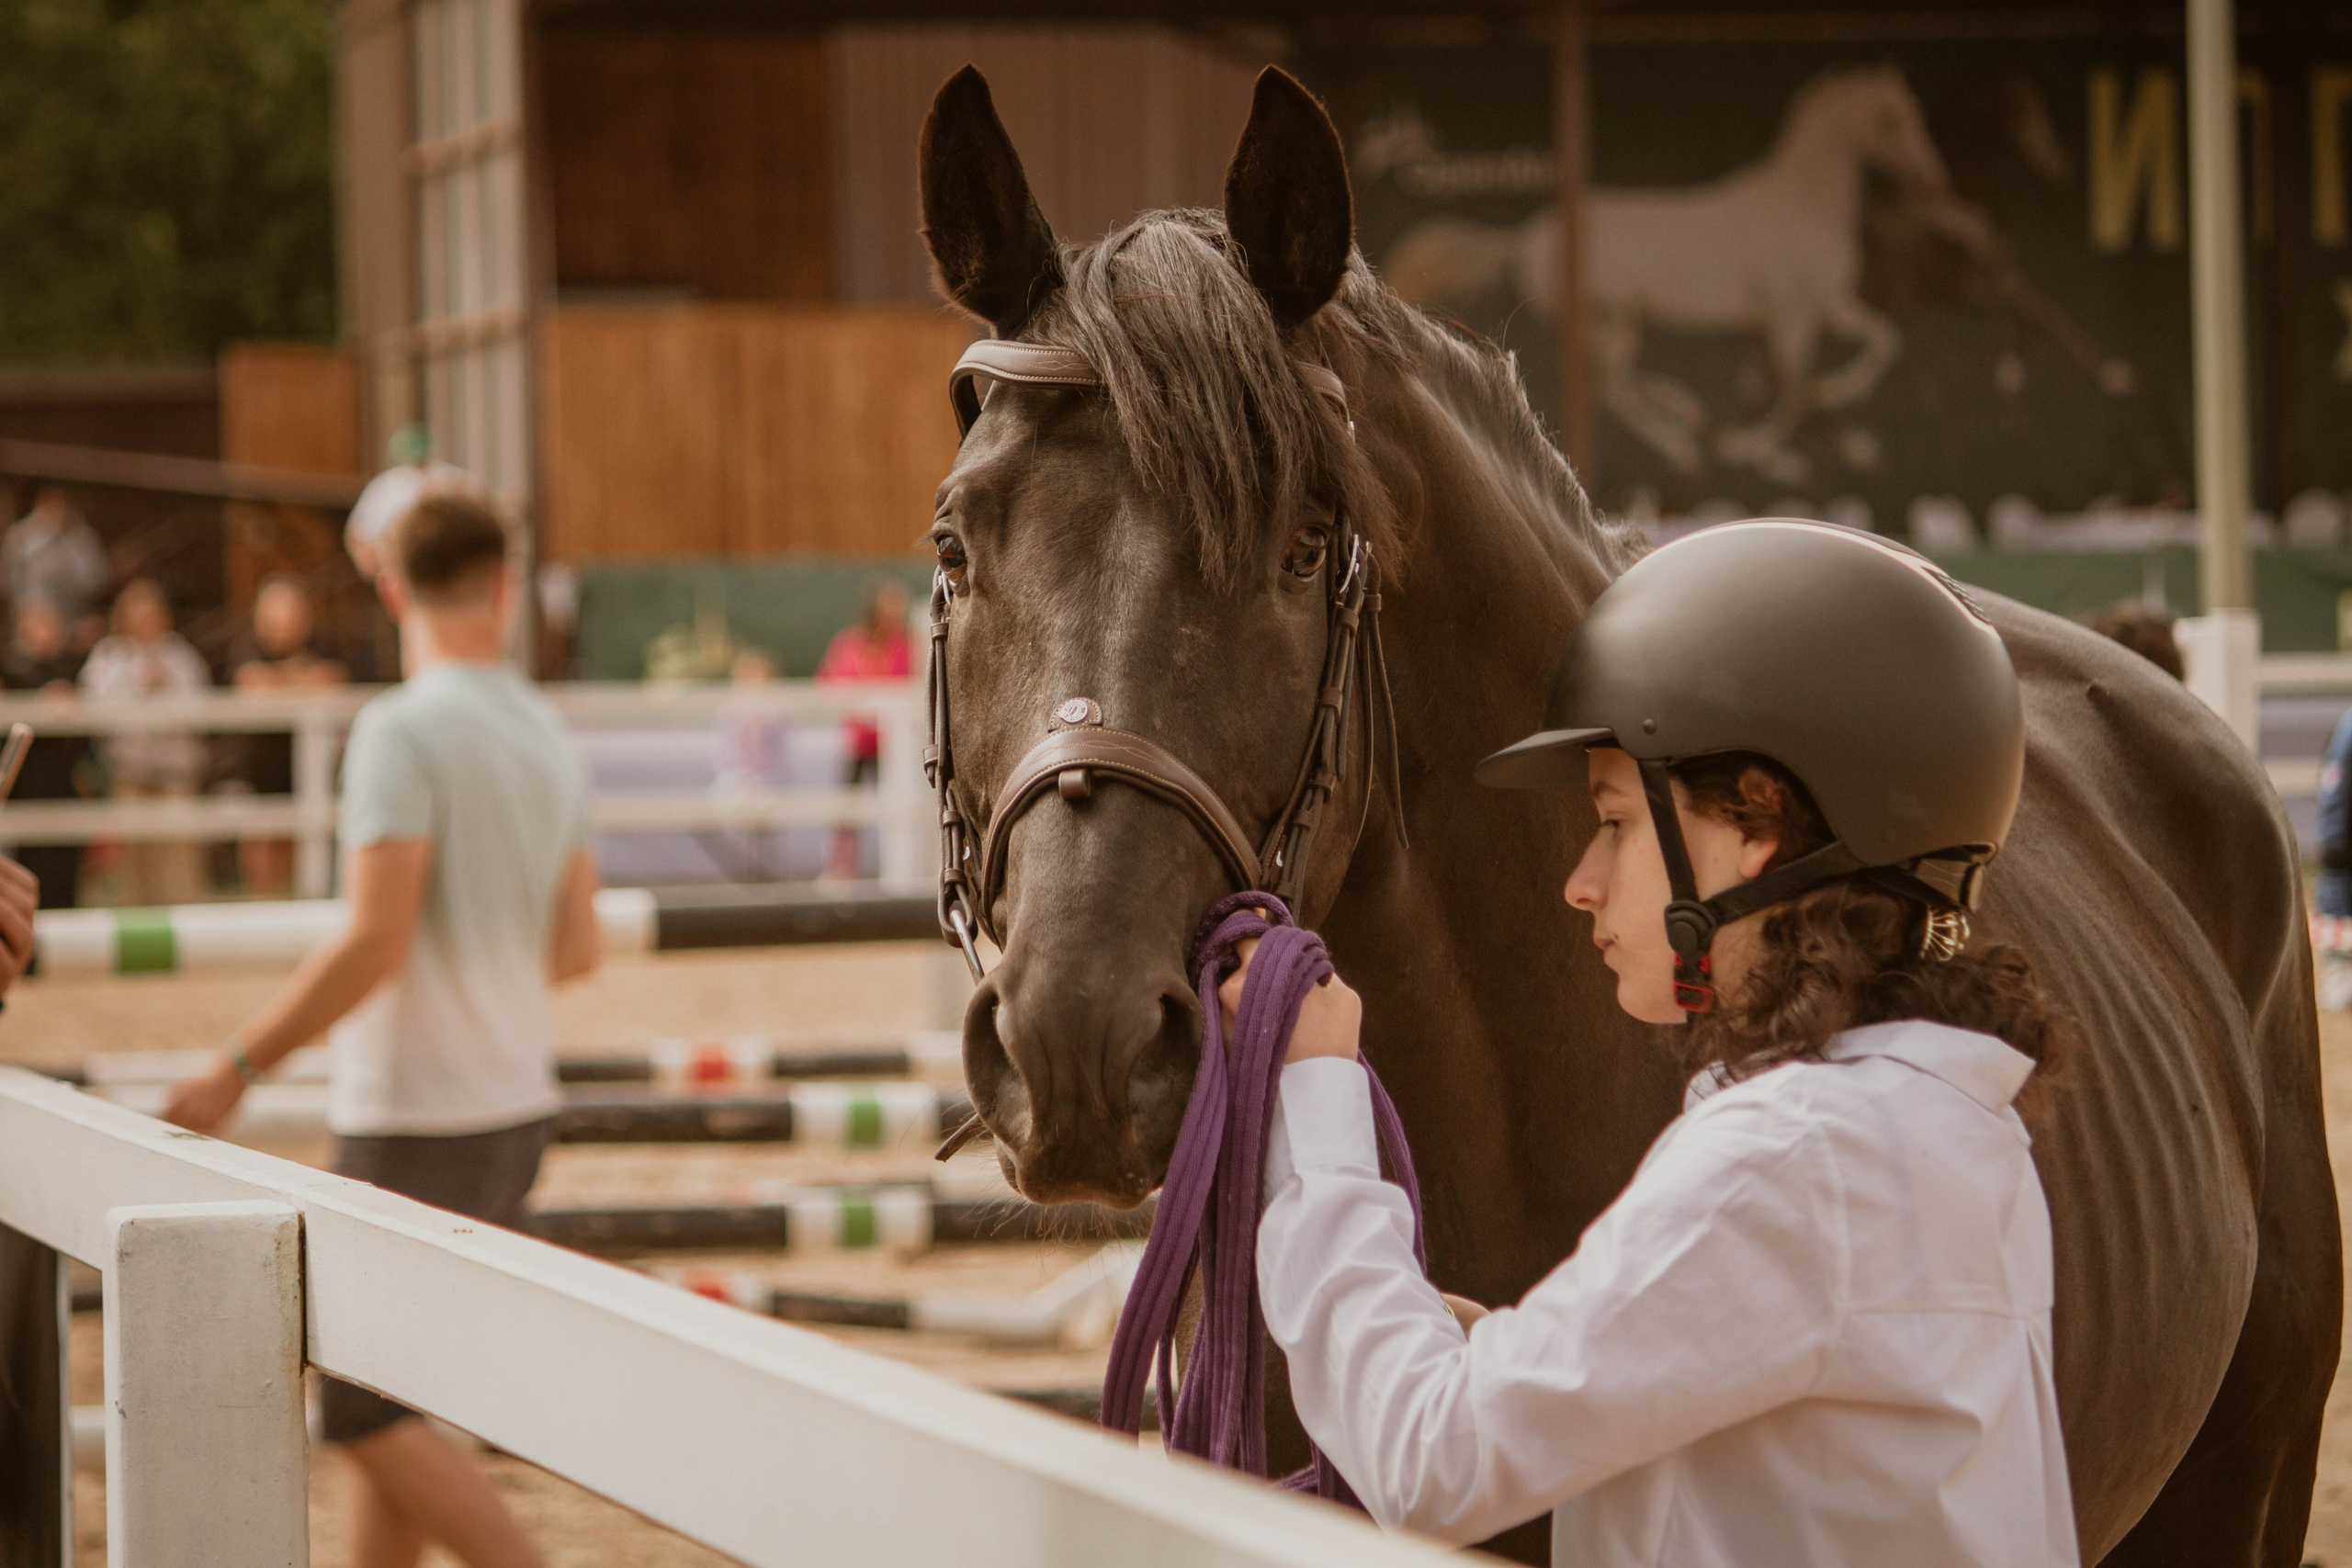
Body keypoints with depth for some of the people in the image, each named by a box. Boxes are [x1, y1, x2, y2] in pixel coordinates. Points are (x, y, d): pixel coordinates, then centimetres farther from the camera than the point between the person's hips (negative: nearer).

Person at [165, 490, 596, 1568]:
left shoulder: (403, 731, -16)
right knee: (395, 1394, 16)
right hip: (516, 1105, 8)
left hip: (415, 1119, -8)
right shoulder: (548, 738, 7)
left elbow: (375, 945, -22)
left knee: (369, 1412, -1)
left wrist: (238, 1066, -16)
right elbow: (576, 949, 11)